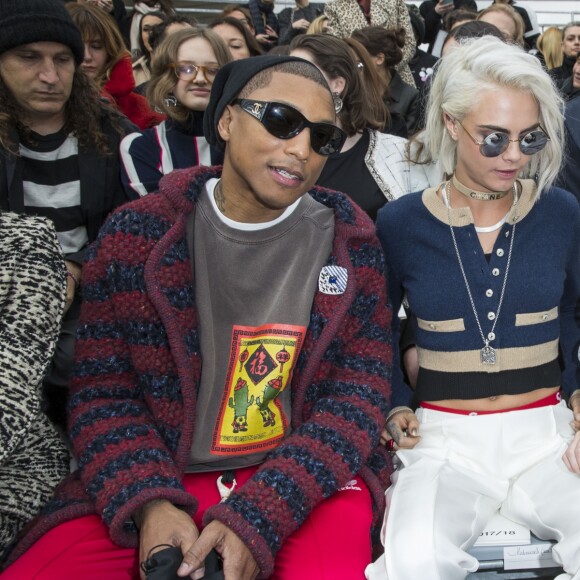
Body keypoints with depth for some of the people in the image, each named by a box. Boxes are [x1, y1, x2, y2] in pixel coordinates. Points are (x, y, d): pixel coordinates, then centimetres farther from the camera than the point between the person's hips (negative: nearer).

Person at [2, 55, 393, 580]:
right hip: (153, 478, 1)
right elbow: (102, 391, 0)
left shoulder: (350, 243, 0)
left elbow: (358, 398, -4)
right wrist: (148, 505, -17)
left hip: (307, 480, 0)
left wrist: (256, 519, -17)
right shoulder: (136, 234, 0)